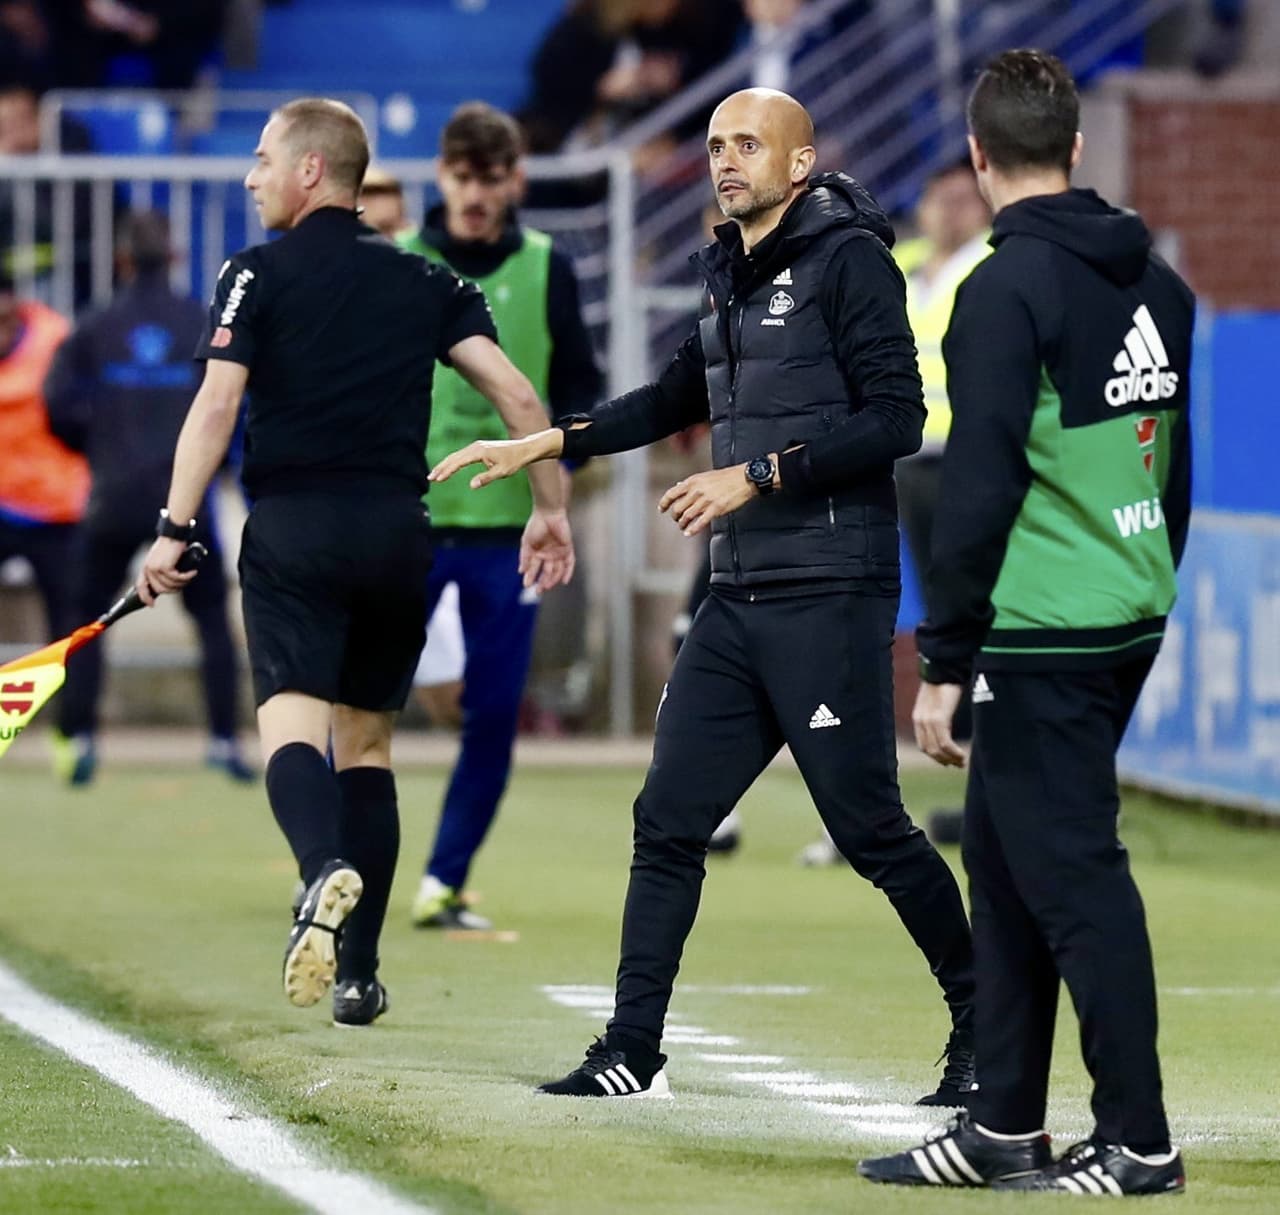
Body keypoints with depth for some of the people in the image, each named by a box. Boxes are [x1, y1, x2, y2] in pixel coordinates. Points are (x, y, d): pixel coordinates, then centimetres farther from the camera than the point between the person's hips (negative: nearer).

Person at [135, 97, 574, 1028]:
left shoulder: (258, 275, 2)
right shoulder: (427, 282, 13)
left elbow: (217, 404, -10)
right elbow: (516, 392, 5)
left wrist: (176, 529, -9)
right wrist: (551, 509, 11)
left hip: (293, 529, -4)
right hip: (399, 528, 4)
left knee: (293, 720, -11)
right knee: (366, 740, 13)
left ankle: (325, 870, -43)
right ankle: (359, 971, 10)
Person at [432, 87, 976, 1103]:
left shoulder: (848, 258, -8)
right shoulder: (735, 272, 16)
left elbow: (896, 417, -16)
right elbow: (681, 395, 31)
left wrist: (760, 475, -16)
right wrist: (542, 446, 27)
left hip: (830, 598, -8)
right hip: (738, 599, 8)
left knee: (870, 828, -5)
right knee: (668, 820, 4)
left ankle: (986, 1028, 9)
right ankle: (633, 1054, 9)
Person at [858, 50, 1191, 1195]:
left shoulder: (1009, 290, -15)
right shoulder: (1157, 284, 10)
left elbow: (981, 489, -17)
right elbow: (1184, 462, 16)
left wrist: (944, 662, -13)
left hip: (1040, 632, -8)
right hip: (1131, 623, 8)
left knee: (1073, 874, -3)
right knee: (1007, 863, 16)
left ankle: (1139, 1140, 0)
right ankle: (1003, 1129, 20)